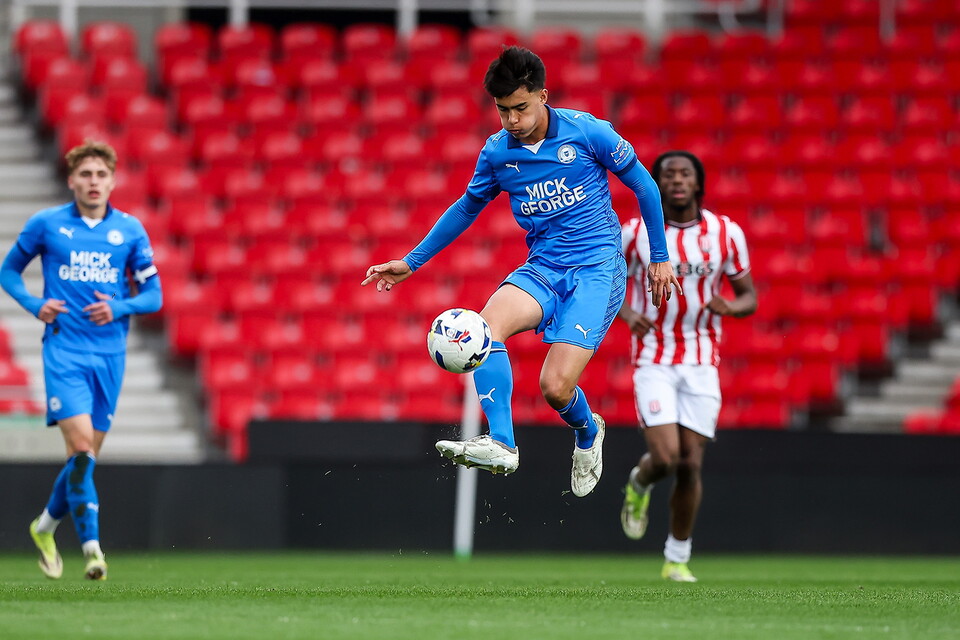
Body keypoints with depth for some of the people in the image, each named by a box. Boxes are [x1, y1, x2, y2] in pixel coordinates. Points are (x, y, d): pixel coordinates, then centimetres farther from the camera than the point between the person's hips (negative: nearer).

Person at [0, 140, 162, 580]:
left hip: (110, 355, 3)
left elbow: (153, 294, 8)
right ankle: (91, 548, -17)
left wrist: (119, 308, -12)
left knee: (86, 455, 8)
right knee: (81, 444, -18)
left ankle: (46, 525, 32)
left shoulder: (130, 230, 6)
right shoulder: (46, 224, 1)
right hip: (64, 351, -3)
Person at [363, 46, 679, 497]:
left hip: (598, 266, -4)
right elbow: (467, 206, 21)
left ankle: (587, 431, 19)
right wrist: (412, 261, 19)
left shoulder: (587, 132, -8)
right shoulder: (496, 152, 3)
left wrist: (659, 257, 9)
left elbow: (643, 185, 4)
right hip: (543, 268, 4)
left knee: (555, 387, -18)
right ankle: (501, 444, -37)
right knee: (488, 322, -30)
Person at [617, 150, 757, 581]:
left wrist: (729, 307, -16)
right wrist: (627, 314, -12)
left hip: (702, 363, 2)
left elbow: (749, 296, 8)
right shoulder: (636, 233, -3)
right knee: (666, 457, -17)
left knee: (690, 465, -1)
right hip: (653, 359, -2)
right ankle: (640, 483, 20)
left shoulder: (725, 233, 0)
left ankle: (677, 558, 16)